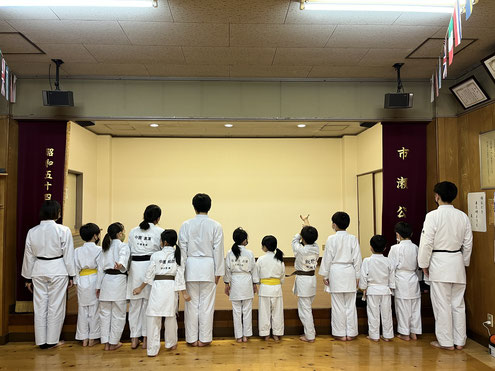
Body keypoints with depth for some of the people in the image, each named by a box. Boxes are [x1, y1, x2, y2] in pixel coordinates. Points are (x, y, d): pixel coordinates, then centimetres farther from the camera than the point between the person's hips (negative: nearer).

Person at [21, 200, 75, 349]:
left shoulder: (32, 232, 1)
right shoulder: (63, 230, -11)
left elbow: (29, 257, 7)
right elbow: (68, 255, -7)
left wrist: (28, 278, 17)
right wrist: (71, 276, 2)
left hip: (39, 271, 4)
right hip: (58, 271, -4)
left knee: (40, 306, 12)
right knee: (56, 306, 8)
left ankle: (41, 341, 22)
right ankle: (52, 340, 17)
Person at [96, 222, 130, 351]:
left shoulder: (105, 247, 13)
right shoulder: (123, 246, -4)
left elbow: (101, 268, 13)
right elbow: (123, 256, -28)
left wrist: (98, 286, 17)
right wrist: (120, 264, -48)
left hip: (106, 281, 6)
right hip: (119, 281, -5)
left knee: (105, 313, 13)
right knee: (118, 314, 7)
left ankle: (106, 343, 19)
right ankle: (114, 342, 15)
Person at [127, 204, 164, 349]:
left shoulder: (133, 231, 7)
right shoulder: (159, 231, -5)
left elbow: (128, 251, 9)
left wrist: (127, 267, 16)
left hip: (135, 267, 4)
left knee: (135, 304, 12)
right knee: (149, 304, 7)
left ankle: (134, 339, 20)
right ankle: (146, 339, 14)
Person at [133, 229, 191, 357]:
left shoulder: (155, 255, -2)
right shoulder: (178, 256, 1)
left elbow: (149, 275, 4)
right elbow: (180, 277, 1)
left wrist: (140, 288, 17)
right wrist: (184, 293, 6)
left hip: (157, 287, -2)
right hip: (172, 288, 2)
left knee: (153, 318, 3)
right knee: (171, 317, 16)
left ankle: (152, 350, 4)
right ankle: (171, 344, 31)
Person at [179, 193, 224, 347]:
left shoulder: (186, 225, -2)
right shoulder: (215, 226, -4)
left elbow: (182, 249, 0)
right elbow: (218, 250, -2)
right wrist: (218, 272, 5)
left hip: (191, 266, 1)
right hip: (208, 266, -1)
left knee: (192, 303, 9)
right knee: (207, 304, 7)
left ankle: (192, 338, 17)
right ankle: (204, 338, 15)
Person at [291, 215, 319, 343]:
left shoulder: (300, 250, -20)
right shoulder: (316, 248, -4)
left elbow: (295, 240, 1)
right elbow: (311, 237, 14)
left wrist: (303, 226, 14)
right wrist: (306, 221, 28)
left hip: (302, 281, -7)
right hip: (312, 279, 7)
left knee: (304, 309, 3)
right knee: (307, 307, 22)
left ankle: (310, 336, 10)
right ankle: (311, 331, 32)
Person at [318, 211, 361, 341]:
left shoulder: (331, 239, -7)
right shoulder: (353, 238, 0)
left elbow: (327, 258, -4)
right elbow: (357, 259, 3)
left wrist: (325, 275, 5)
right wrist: (357, 276, 11)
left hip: (336, 272, -2)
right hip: (349, 272, 3)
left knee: (338, 305, 5)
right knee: (350, 305, 9)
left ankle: (341, 334, 11)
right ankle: (351, 333, 16)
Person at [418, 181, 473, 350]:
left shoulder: (433, 216, -13)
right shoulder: (463, 216, 4)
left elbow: (427, 242, -13)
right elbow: (468, 243, 9)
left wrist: (424, 264, -2)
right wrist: (464, 262, 21)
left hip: (439, 262, -5)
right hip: (457, 261, 6)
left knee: (442, 304, 3)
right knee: (458, 303, 13)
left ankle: (446, 341, 12)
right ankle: (459, 341, 22)